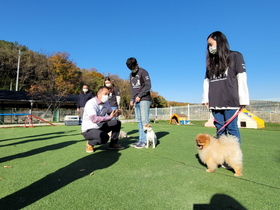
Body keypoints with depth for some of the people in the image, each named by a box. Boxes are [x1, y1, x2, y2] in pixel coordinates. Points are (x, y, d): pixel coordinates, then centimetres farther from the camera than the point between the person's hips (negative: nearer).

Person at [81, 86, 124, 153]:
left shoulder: (106, 103, 2)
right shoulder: (91, 103, -23)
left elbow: (111, 112, 14)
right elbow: (94, 119, -37)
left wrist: (116, 113, -11)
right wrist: (109, 117, -41)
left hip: (100, 127, 8)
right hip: (88, 130, -8)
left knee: (117, 123, 0)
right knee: (104, 137, -34)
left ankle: (113, 144, 11)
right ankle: (90, 144, -3)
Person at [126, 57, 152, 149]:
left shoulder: (143, 72, -2)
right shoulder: (131, 75, 19)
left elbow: (148, 86, -9)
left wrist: (139, 96, -13)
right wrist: (132, 99, 8)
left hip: (144, 100, -7)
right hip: (136, 101, 7)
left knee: (144, 120, -8)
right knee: (139, 120, 5)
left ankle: (144, 140, -5)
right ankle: (141, 139, 9)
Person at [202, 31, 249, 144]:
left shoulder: (235, 56, 6)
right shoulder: (211, 61, 20)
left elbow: (241, 78, -1)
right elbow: (206, 81, 16)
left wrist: (243, 99, -7)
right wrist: (205, 98, 6)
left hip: (230, 101, -4)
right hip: (215, 102, 5)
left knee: (231, 128, -4)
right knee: (220, 129, 6)